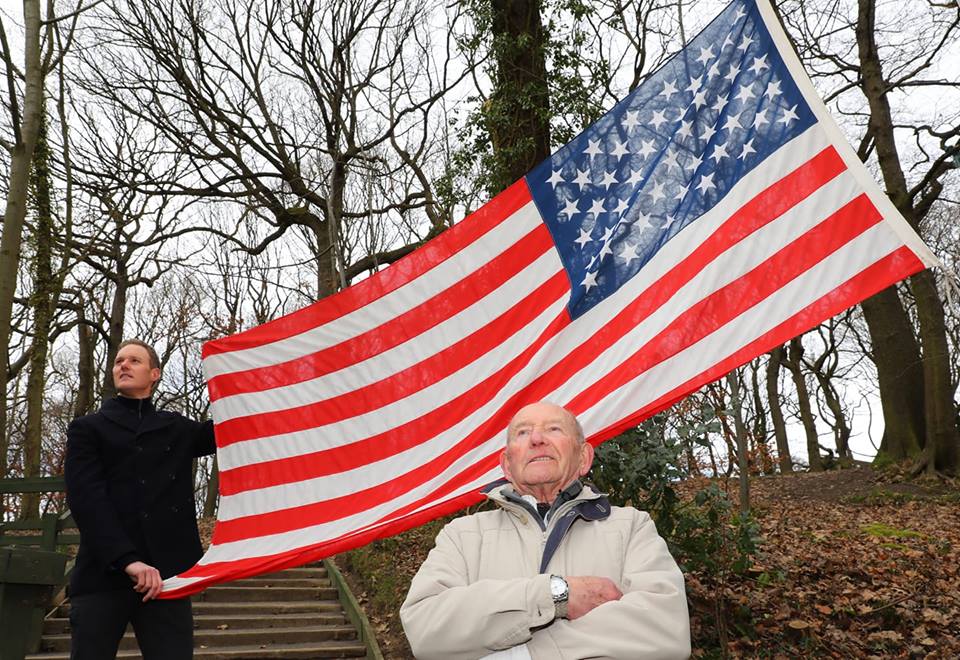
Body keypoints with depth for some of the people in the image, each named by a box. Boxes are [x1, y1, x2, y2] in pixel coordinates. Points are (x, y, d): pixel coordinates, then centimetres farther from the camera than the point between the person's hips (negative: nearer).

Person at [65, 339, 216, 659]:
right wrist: (127, 559, -17)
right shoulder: (87, 429, 11)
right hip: (104, 573, -1)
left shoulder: (178, 429, 21)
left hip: (166, 573, 2)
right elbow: (86, 499, -4)